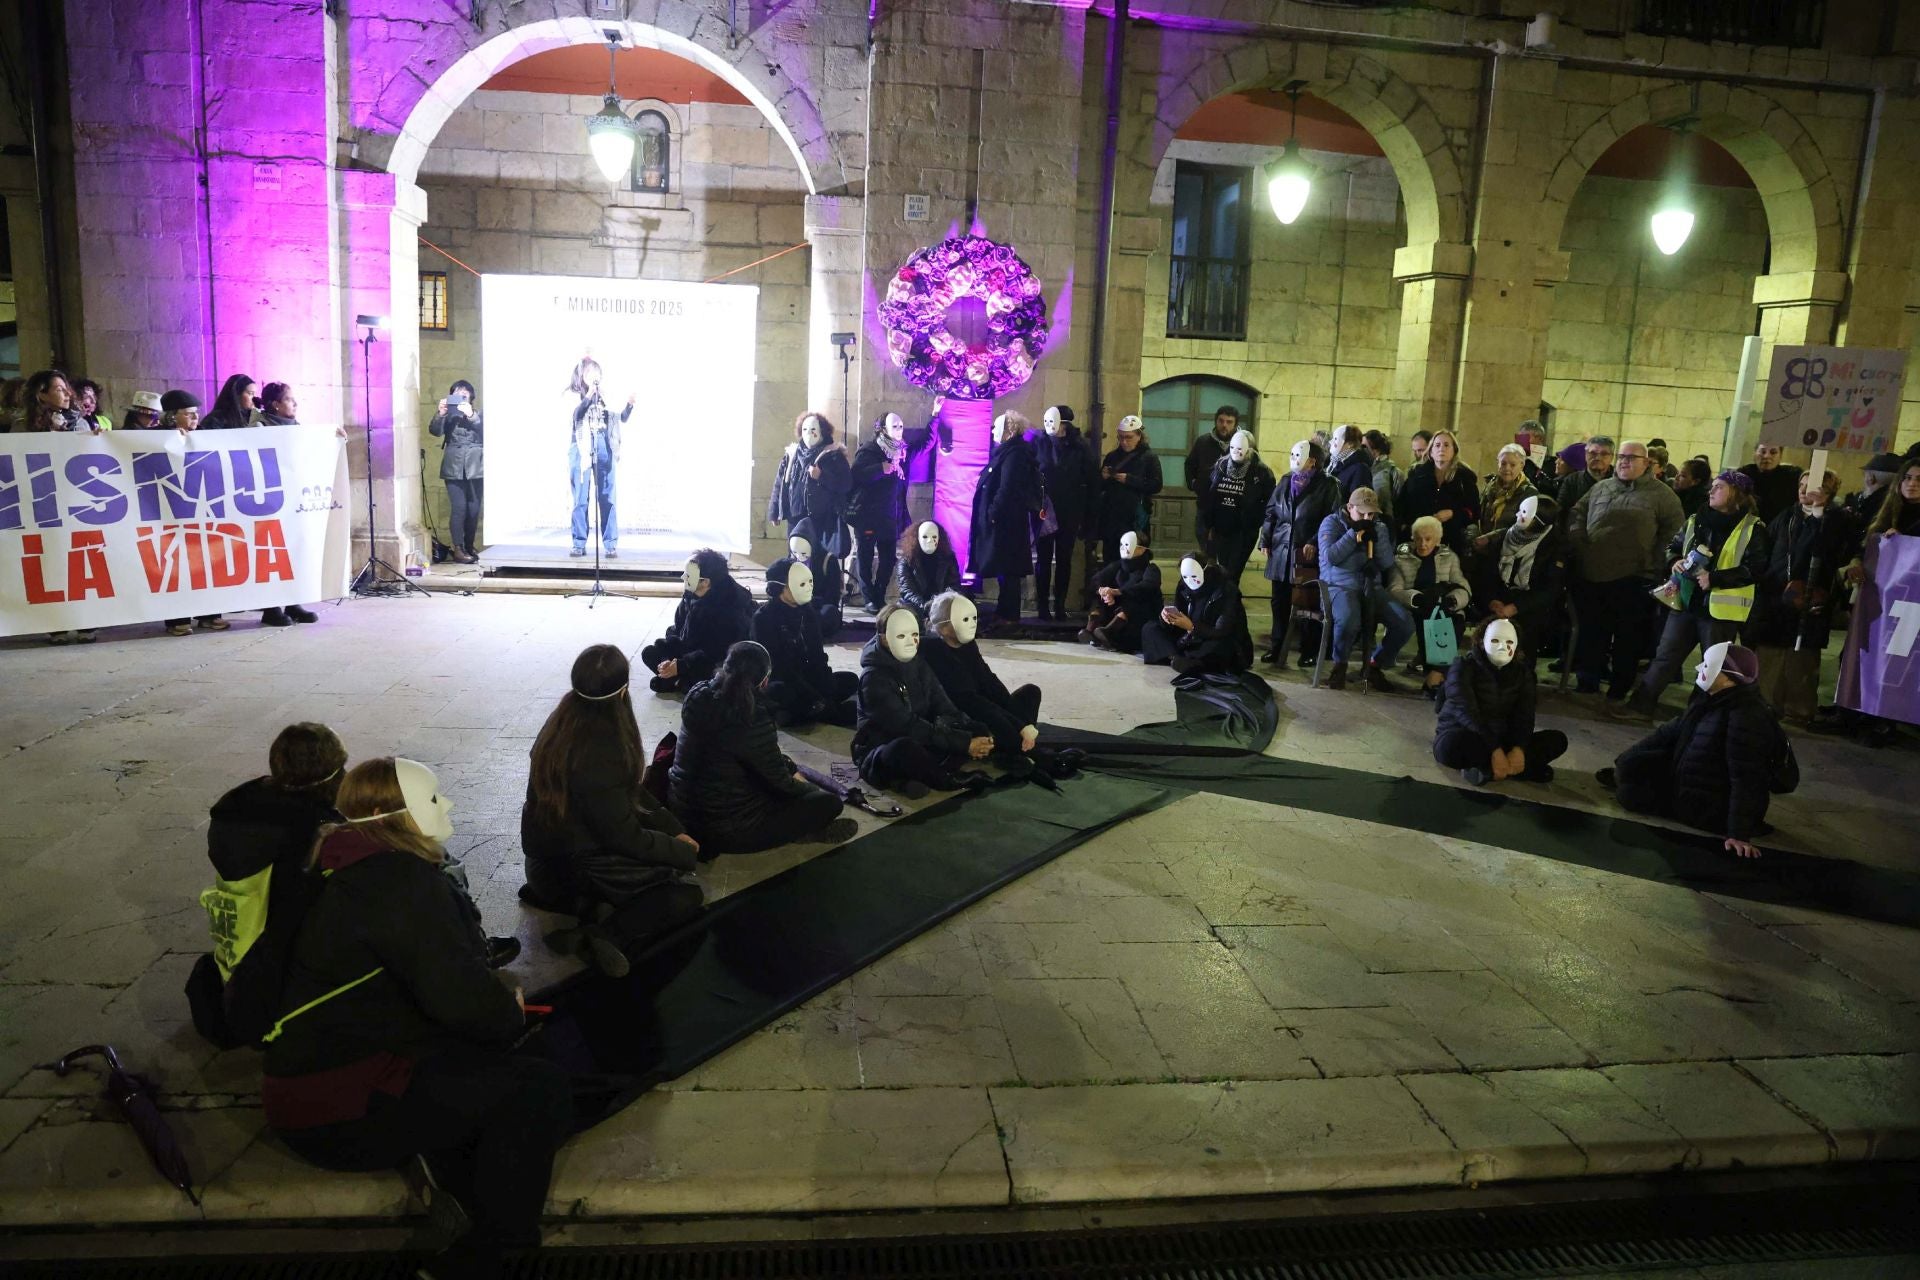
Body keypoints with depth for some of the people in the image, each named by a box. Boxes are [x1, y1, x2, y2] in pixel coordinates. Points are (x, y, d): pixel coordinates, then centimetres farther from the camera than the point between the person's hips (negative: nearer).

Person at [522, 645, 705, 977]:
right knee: (687, 895, -8)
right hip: (568, 869, -9)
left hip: (553, 847, 9)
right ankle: (603, 935, -20)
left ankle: (590, 900, 2)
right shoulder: (598, 753, -31)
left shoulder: (567, 720, -4)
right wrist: (684, 851, -7)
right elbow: (625, 836, -22)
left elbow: (630, 793, 6)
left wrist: (674, 829, 3)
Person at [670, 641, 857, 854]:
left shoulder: (699, 696, -3)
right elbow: (780, 784, -10)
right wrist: (808, 787, 11)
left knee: (784, 765, 25)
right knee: (830, 802, -3)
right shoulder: (753, 719, -25)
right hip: (725, 831, -8)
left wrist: (790, 768, 18)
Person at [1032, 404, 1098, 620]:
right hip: (1043, 510, 0)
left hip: (1069, 512, 0)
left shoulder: (1080, 447, -3)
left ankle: (1060, 606, 15)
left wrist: (1086, 514, -4)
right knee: (1043, 558, 4)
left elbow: (1091, 481, -1)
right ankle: (1043, 606, 9)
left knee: (1064, 559, 7)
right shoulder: (1039, 443, -2)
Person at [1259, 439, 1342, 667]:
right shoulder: (1285, 482, 13)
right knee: (1280, 603, 10)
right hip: (1281, 552, 5)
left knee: (1308, 605, 2)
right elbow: (1271, 512, 15)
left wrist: (1315, 543, -17)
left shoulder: (1327, 485, -4)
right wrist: (1266, 540, 6)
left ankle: (1309, 652, 12)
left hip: (1308, 555, -5)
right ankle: (1276, 648, 20)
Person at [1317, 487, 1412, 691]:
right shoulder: (1332, 522, 4)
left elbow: (1387, 564, 6)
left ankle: (1375, 664, 7)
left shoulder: (1379, 526, 16)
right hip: (1340, 585, -5)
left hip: (1372, 586, 5)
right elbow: (1330, 557, -10)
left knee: (1405, 623, -18)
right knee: (1348, 621, -38)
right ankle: (1340, 665, -7)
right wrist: (1354, 534, -11)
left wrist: (1377, 536, -7)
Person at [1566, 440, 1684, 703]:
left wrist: (1656, 565, -9)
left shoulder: (1661, 494, 2)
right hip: (1592, 574, 4)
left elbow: (1674, 531, -1)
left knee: (1628, 636, 4)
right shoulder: (1600, 488, 13)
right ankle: (1588, 681, 20)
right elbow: (1577, 514, 18)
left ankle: (1620, 688, 14)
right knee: (1591, 632, 9)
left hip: (1633, 578, -3)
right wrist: (1577, 545, 2)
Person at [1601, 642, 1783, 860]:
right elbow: (1672, 730, 11)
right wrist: (1625, 763, 11)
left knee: (1630, 796, -11)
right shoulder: (1711, 699, 1)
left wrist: (1739, 834, -33)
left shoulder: (1747, 717, -30)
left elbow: (1746, 779, -32)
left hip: (1714, 812, -9)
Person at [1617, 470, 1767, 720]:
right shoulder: (1696, 521, 11)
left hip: (1720, 608, -5)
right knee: (1665, 655, 7)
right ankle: (1641, 704, 11)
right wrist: (1676, 561, -1)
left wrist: (1714, 578, -22)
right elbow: (1672, 547, 22)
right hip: (1686, 602, 6)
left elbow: (1754, 569, -14)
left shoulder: (1752, 529, -7)